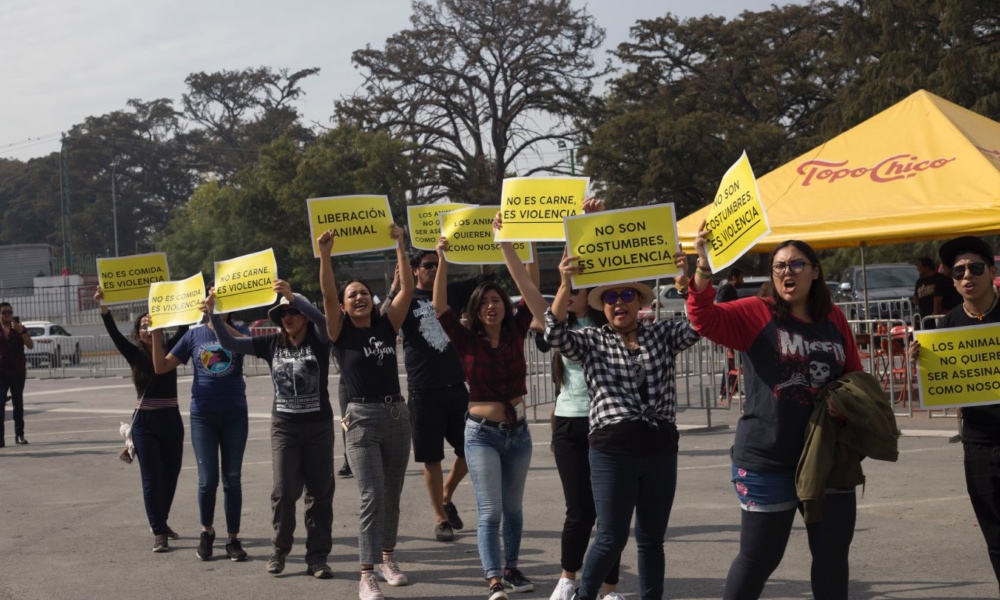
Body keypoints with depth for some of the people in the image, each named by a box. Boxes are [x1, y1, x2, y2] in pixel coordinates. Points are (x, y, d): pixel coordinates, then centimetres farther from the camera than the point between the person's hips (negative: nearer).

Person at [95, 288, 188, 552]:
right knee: (152, 478, -3)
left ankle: (161, 522, 32)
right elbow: (114, 334, -13)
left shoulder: (170, 350, 2)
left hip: (171, 419, 2)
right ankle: (159, 533, -2)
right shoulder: (135, 354, -1)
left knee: (171, 474, 12)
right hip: (145, 422, -2)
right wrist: (104, 308, -28)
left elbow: (184, 327, -9)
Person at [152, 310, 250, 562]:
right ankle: (207, 531, 22)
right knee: (208, 480, 0)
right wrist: (156, 334, -6)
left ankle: (233, 539, 13)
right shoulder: (194, 335, 5)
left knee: (232, 480, 5)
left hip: (235, 415, 0)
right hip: (203, 416, 0)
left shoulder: (238, 331, 2)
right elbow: (161, 367, 5)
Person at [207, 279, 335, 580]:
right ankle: (279, 550, 14)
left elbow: (321, 319, -29)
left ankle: (317, 557, 8)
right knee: (284, 492, -5)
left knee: (320, 492, 1)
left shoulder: (318, 341, -5)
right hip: (284, 427, 1)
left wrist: (293, 296, -44)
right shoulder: (272, 343, 3)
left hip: (318, 426, -1)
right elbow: (229, 343, 0)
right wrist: (213, 314, -15)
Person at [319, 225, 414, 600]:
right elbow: (327, 295, -16)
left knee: (392, 494, 14)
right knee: (372, 494, -14)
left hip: (397, 414, 4)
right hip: (362, 418, -4)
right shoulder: (341, 332, -1)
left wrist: (400, 246, -6)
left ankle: (388, 558, 32)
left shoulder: (387, 326, 7)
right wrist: (325, 255, -25)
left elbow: (408, 288, -1)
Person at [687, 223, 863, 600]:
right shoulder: (757, 314, -4)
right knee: (758, 559, 3)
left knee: (833, 554, 13)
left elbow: (854, 376, 19)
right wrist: (703, 269, -31)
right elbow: (705, 319, -18)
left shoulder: (833, 319, 8)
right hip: (768, 460, -4)